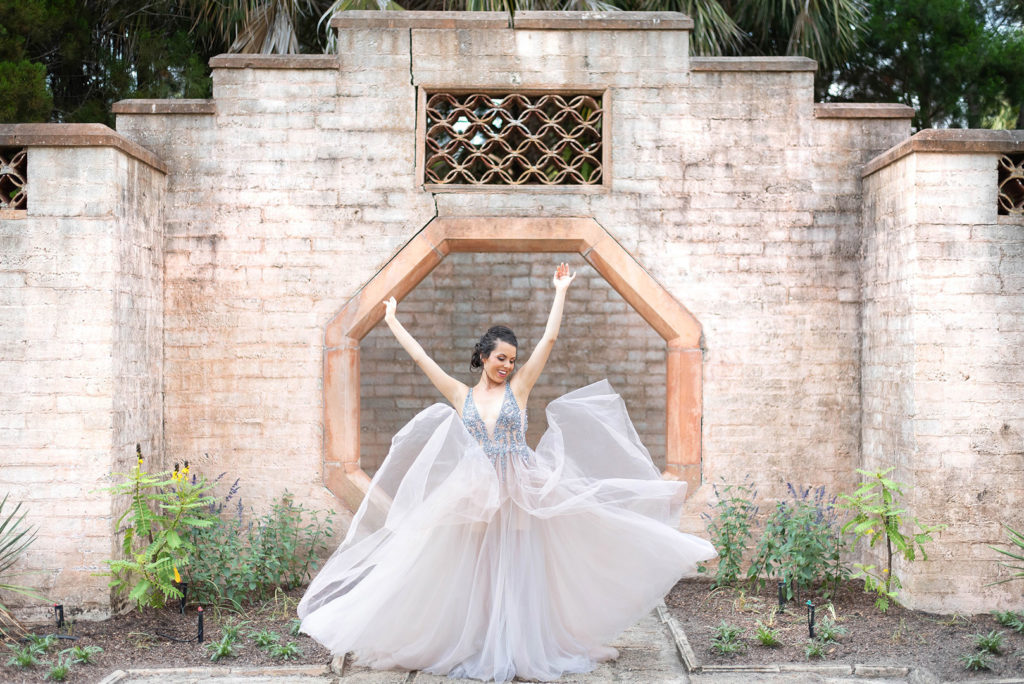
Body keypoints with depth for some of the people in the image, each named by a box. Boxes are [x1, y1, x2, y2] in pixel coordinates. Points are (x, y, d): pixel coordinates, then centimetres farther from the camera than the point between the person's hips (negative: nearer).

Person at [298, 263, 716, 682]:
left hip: (521, 491, 0)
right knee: (477, 571, 4)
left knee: (520, 569, 2)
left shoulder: (519, 387, 5)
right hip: (475, 494, 1)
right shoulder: (461, 396, 7)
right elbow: (421, 358, 10)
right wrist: (392, 322, 14)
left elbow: (549, 339, 2)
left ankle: (522, 649, 11)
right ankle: (479, 650, 14)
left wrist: (560, 292, 4)